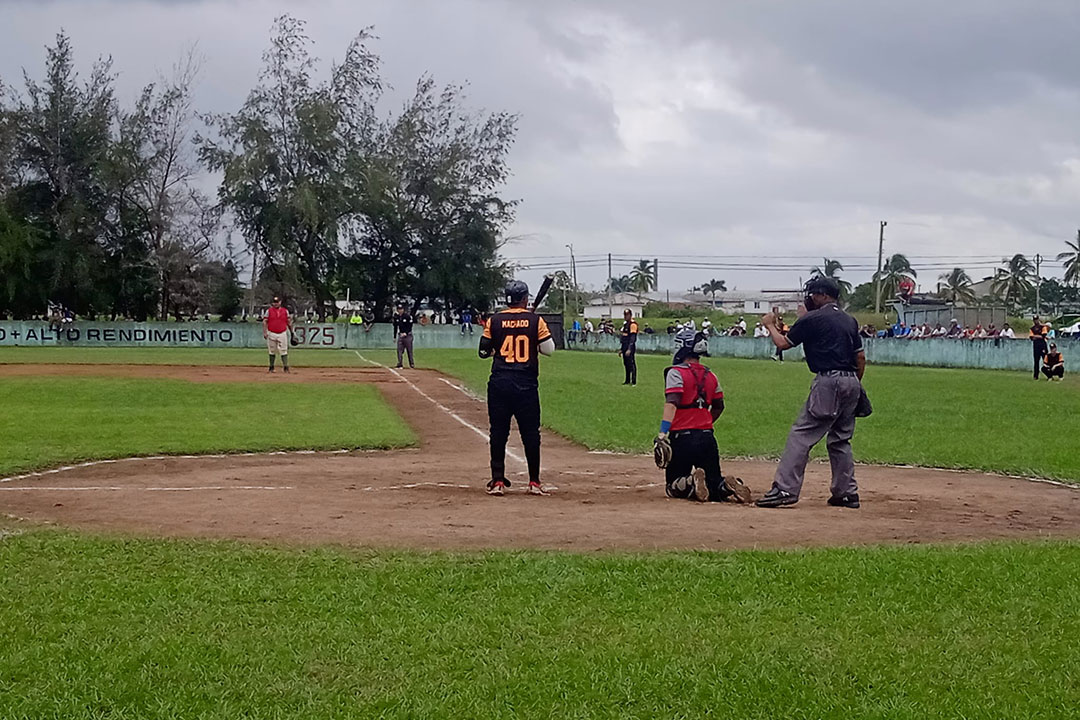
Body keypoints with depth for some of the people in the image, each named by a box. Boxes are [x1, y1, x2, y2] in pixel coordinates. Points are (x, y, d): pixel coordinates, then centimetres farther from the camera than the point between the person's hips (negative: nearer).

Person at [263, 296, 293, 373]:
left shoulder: (285, 311, 7)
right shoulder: (269, 311, 4)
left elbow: (289, 322, 13)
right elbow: (264, 322, 1)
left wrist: (291, 332, 10)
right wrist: (264, 332, -9)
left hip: (282, 333, 0)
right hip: (271, 334, 0)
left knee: (283, 351, -6)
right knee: (272, 351, 6)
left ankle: (286, 367, -6)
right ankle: (271, 367, 14)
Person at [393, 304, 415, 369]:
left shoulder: (408, 316, -7)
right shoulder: (396, 317, 8)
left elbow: (410, 326, -9)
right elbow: (395, 327, 16)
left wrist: (406, 333, -20)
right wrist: (394, 337, 15)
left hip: (408, 335, -4)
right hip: (400, 335, 4)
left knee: (409, 350, -2)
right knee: (399, 350, -2)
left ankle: (412, 364, 6)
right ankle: (399, 365, -2)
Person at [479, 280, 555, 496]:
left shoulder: (494, 321, 1)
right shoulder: (535, 320, -2)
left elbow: (483, 351, 5)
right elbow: (549, 349, -3)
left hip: (499, 383, 1)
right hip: (527, 384, -1)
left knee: (498, 432, 6)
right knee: (530, 433, 6)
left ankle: (497, 481, 5)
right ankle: (534, 482, 9)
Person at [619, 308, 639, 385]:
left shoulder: (633, 324, -12)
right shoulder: (625, 323, 17)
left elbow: (632, 338, -18)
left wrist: (629, 349, -24)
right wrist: (621, 349, 21)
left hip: (630, 347, -9)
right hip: (624, 347, 9)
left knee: (631, 364, -8)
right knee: (626, 364, 12)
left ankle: (634, 381, -6)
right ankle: (627, 380, 20)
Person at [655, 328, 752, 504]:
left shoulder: (676, 372, -6)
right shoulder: (710, 376, 13)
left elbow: (672, 402, -20)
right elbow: (718, 406, 24)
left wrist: (663, 433, -27)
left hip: (682, 438, -5)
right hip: (707, 438, 5)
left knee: (673, 487, 6)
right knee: (714, 482, 14)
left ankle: (691, 484, -27)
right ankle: (728, 488, -20)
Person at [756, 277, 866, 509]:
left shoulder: (813, 318, -5)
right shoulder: (850, 320, 16)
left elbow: (783, 343, 1)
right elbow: (861, 357, 15)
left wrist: (770, 325, 18)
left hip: (828, 381, -8)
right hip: (851, 382, 8)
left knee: (801, 435, -9)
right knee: (840, 439, 16)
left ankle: (785, 489, -16)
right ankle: (847, 493, 17)